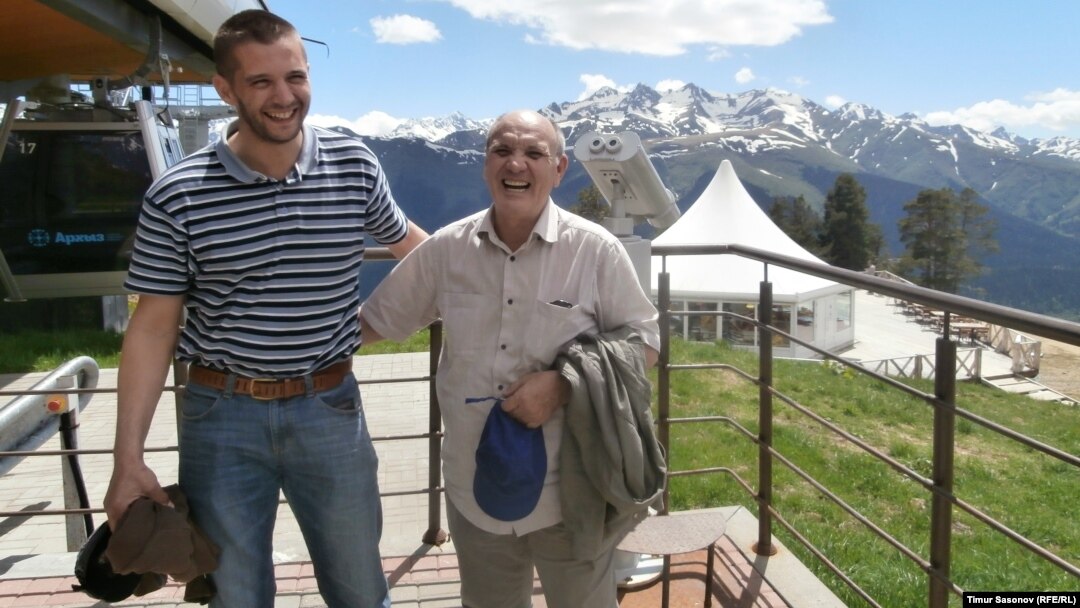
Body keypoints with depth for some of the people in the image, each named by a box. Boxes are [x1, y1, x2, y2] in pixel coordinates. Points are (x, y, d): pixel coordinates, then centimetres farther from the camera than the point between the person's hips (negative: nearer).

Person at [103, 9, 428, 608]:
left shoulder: (355, 166, -5)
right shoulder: (177, 195, -9)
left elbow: (406, 241, 14)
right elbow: (153, 326, -5)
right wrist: (129, 457, -7)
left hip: (329, 407, 1)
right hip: (221, 414, 0)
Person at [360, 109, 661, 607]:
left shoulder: (596, 250, -11)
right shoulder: (445, 250, -3)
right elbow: (376, 321, 8)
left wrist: (563, 383, -19)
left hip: (569, 493, -3)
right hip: (475, 488, 3)